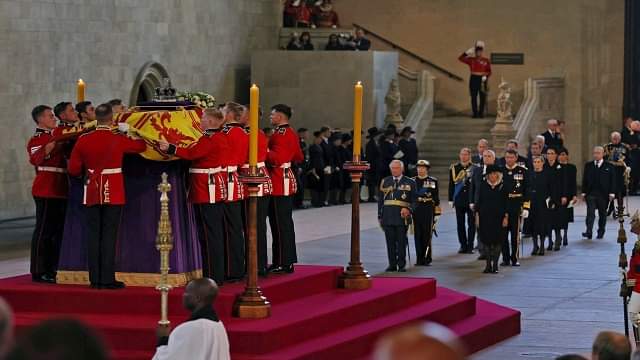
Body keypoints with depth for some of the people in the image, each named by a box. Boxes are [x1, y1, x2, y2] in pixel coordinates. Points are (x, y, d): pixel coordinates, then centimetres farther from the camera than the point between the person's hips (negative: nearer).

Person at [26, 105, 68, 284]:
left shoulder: (56, 135, 17)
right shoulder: (36, 140, -7)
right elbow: (35, 159, -27)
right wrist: (53, 144, -33)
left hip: (60, 191, 9)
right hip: (46, 191, -9)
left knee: (58, 230, 12)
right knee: (44, 230, -5)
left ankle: (52, 269, 21)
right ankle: (39, 272, -1)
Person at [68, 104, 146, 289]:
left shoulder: (83, 140, -4)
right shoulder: (119, 140, -10)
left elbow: (73, 169, 2)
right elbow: (142, 146, 9)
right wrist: (136, 135, 30)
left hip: (92, 194, 3)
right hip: (113, 194, -3)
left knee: (94, 235, 8)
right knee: (109, 235, -1)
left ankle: (95, 279, 9)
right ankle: (108, 279, -2)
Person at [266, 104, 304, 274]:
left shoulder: (280, 134, -15)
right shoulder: (291, 133, 15)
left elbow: (277, 158, -24)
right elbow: (299, 157, 22)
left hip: (279, 183, -10)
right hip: (288, 180, 10)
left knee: (280, 223, -7)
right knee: (286, 222, 13)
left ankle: (283, 263, -5)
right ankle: (288, 260, 18)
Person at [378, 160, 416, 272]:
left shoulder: (410, 183, 7)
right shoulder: (385, 182, 13)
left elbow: (414, 201, 7)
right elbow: (380, 200, 14)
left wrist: (409, 209, -12)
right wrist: (380, 216, 9)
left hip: (402, 216, -2)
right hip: (388, 216, 2)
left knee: (401, 242, -1)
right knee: (390, 242, 3)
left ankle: (401, 265, 5)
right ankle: (392, 264, 10)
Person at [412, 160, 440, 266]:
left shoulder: (433, 181, 4)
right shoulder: (412, 181, 9)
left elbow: (436, 199, 3)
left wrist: (437, 213, -1)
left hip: (428, 210, -2)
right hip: (415, 211, 2)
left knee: (427, 235, -1)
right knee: (417, 236, 2)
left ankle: (427, 259, 7)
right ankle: (419, 259, 9)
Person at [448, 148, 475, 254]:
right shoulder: (454, 168, 7)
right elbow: (451, 184, 8)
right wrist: (450, 199, 4)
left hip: (471, 199, -2)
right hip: (459, 199, 2)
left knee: (471, 223, 0)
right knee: (460, 224, 6)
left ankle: (470, 246, 4)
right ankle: (463, 246, 14)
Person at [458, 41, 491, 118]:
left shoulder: (486, 61, 3)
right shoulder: (471, 60, 3)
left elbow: (489, 71, 4)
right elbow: (461, 58, -3)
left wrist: (485, 76, -14)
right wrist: (468, 52, -10)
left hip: (482, 80, 0)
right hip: (474, 79, 0)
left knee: (483, 97, 0)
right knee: (474, 97, 0)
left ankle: (481, 113, 8)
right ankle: (475, 113, 5)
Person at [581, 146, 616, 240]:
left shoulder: (609, 166, 1)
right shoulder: (588, 165, 8)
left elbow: (613, 181, 1)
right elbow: (584, 180, 9)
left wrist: (612, 193, -6)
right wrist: (584, 192, 3)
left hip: (603, 194, 0)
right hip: (591, 193, 1)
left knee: (602, 214, 10)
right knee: (590, 213, -11)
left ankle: (601, 232, 22)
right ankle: (589, 232, -18)